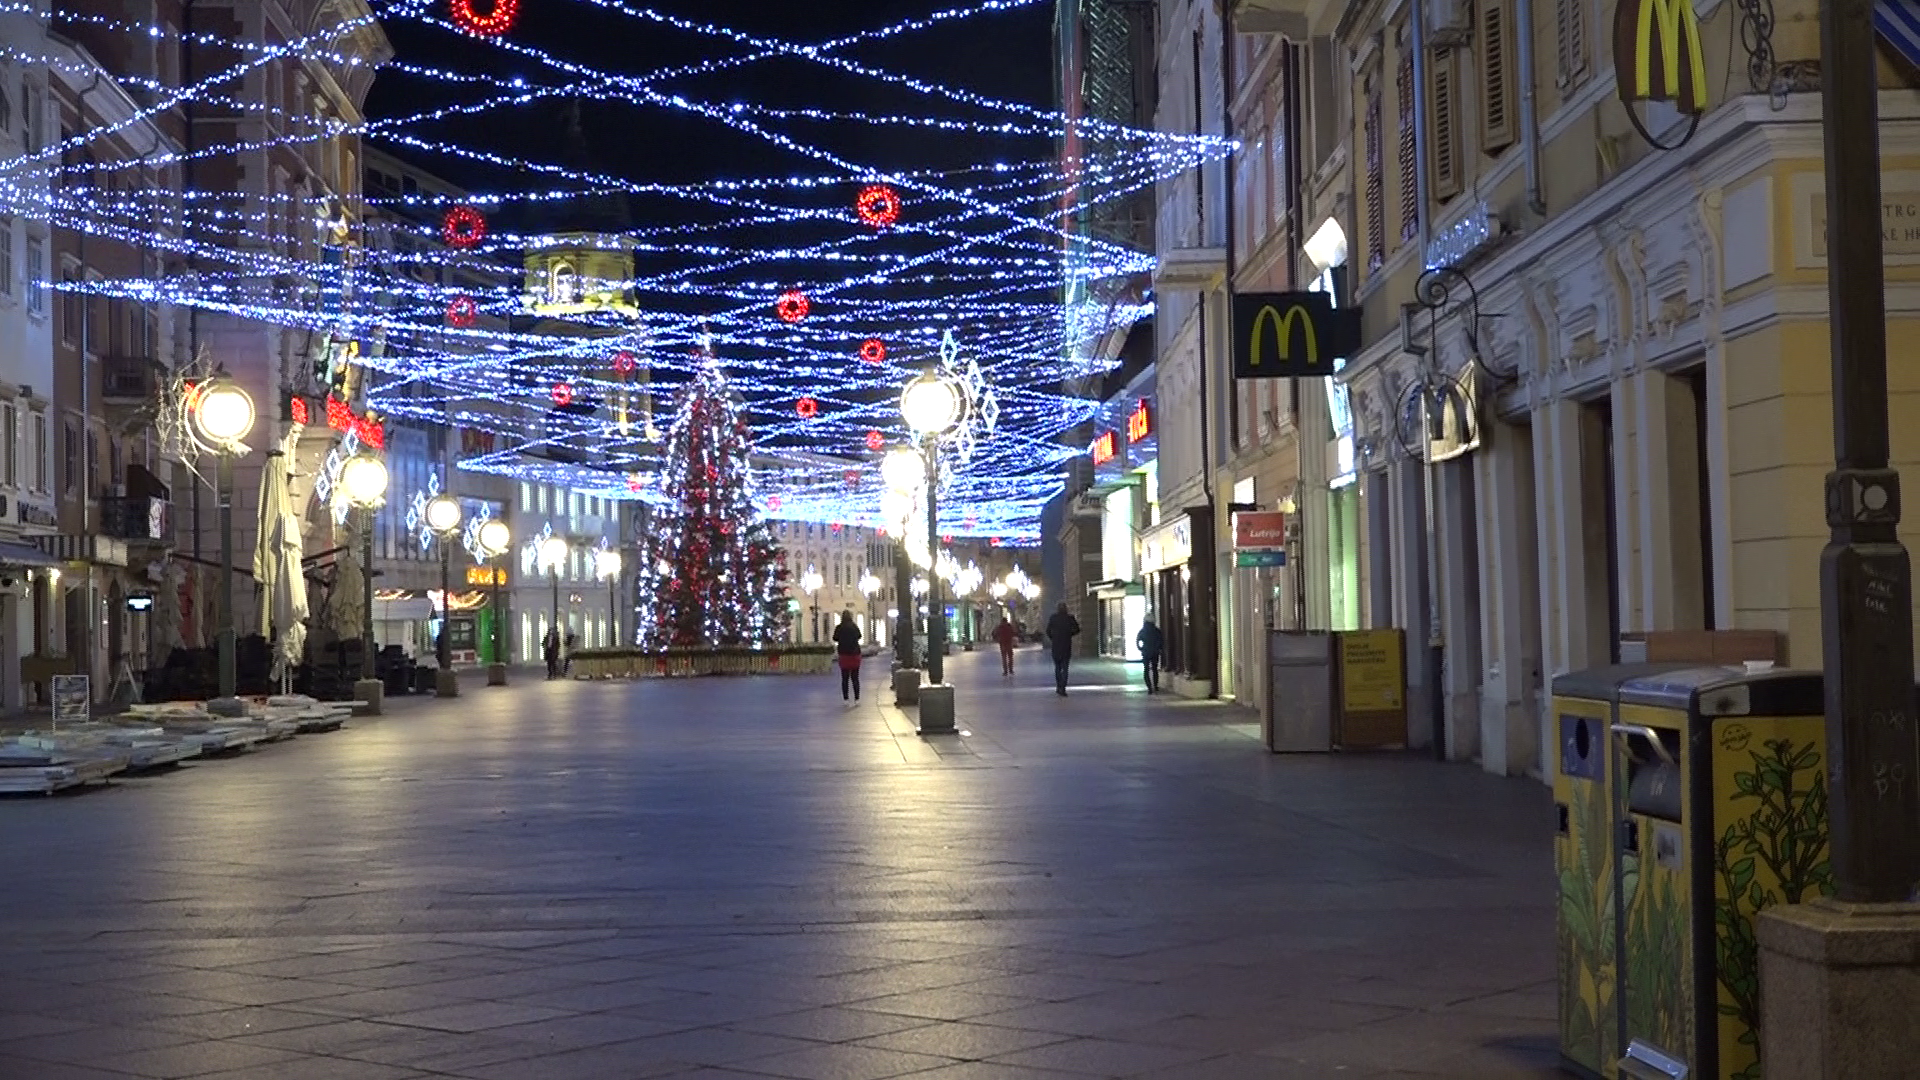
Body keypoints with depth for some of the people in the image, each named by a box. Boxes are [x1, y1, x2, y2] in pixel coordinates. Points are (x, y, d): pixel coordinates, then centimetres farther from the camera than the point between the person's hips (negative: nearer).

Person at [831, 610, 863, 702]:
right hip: (855, 654, 2)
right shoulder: (855, 627, -2)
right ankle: (857, 699, 5)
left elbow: (835, 639, 4)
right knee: (855, 678, 7)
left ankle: (846, 699, 2)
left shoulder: (839, 628, -8)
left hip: (844, 655, -2)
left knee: (845, 679, 5)